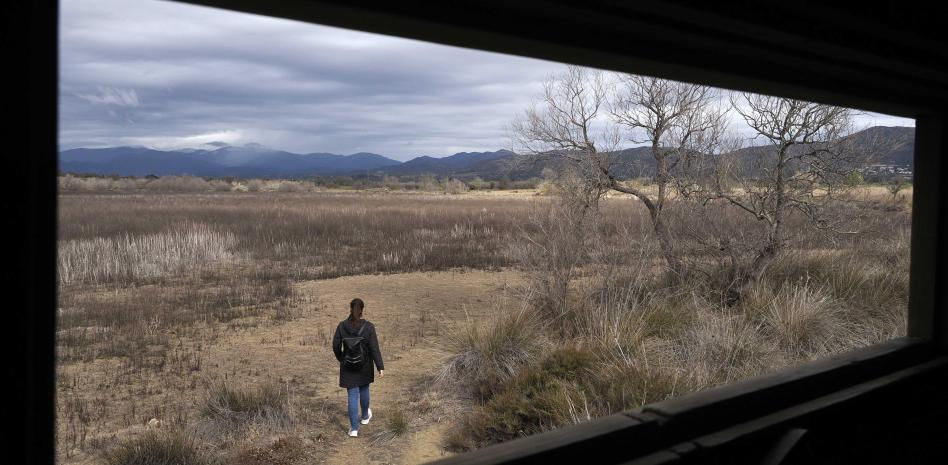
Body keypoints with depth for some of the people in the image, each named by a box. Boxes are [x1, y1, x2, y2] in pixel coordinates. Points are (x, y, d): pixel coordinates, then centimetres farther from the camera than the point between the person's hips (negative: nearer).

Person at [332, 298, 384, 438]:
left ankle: (354, 428, 2)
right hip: (365, 366, 0)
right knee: (364, 389, 25)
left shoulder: (342, 326, -13)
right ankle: (365, 416, 46)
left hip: (348, 367, 0)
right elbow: (374, 348, -18)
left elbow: (336, 346, -6)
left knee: (353, 395, 7)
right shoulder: (369, 327, -18)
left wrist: (340, 359, 14)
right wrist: (381, 368, -15)